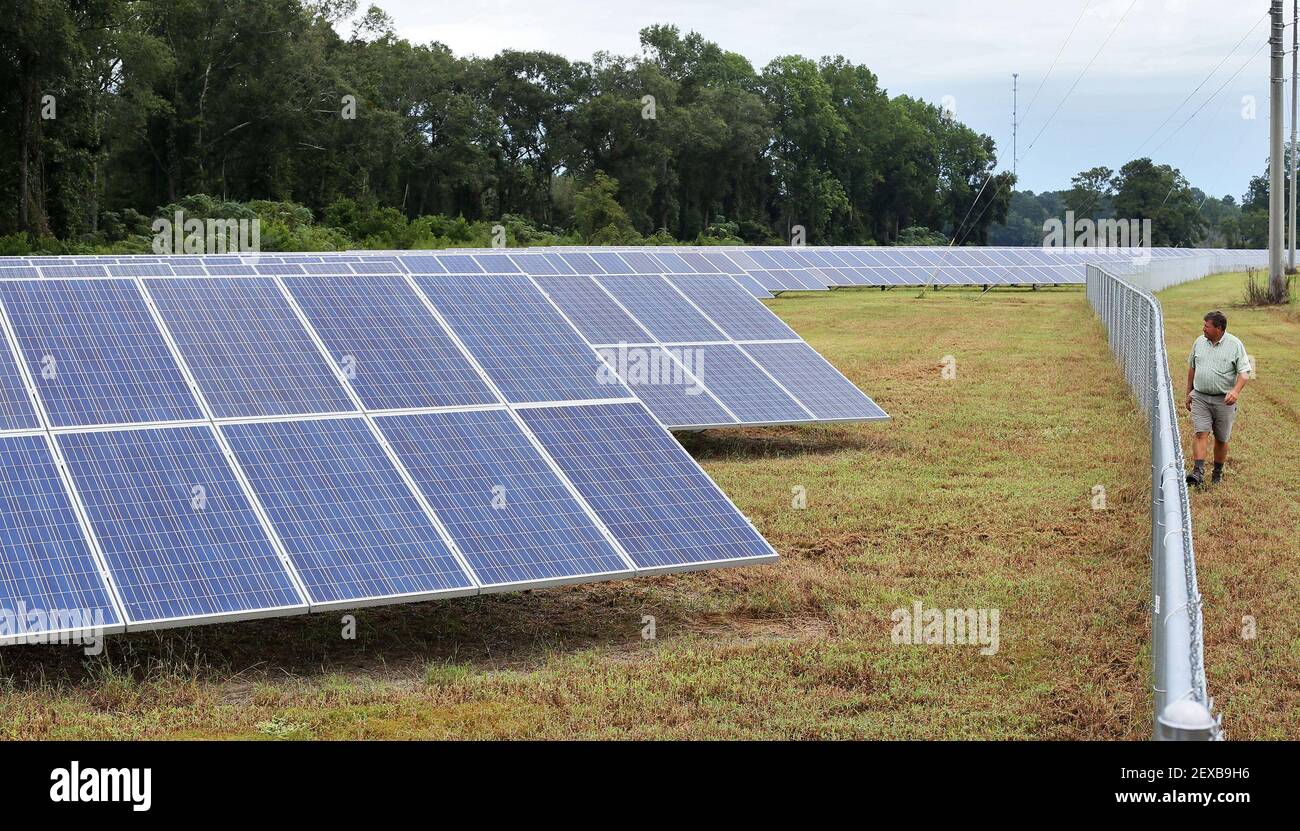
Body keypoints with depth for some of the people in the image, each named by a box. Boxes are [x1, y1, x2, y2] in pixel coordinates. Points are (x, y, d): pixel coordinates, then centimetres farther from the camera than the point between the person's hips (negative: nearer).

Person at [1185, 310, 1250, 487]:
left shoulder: (1235, 345, -6)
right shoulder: (1199, 342, 6)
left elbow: (1244, 371, -9)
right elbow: (1192, 368, 17)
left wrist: (1236, 391, -25)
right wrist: (1189, 392, 19)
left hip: (1223, 399, -2)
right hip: (1200, 397, 2)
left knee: (1221, 439, 8)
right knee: (1201, 433, -12)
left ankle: (1218, 472, 24)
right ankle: (1198, 472, -20)